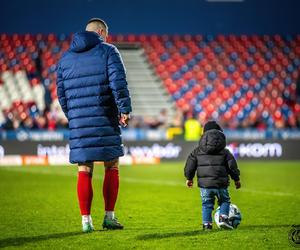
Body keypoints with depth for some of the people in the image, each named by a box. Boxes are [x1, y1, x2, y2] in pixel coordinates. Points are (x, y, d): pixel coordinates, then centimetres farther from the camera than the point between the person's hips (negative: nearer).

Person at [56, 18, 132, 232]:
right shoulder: (108, 51, -1)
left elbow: (61, 93, 13)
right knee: (112, 167, 7)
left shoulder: (66, 58, 13)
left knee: (84, 171, 5)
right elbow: (118, 83, -13)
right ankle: (109, 217, 5)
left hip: (78, 121, 4)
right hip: (105, 119, -3)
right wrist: (125, 110, -7)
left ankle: (86, 220, 3)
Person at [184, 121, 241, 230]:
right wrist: (236, 179, 15)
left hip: (204, 184, 1)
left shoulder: (197, 151, 6)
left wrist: (189, 178, 20)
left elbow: (190, 165, 8)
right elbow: (232, 165, 4)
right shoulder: (224, 152, 3)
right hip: (220, 184, -1)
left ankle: (207, 223, 3)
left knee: (206, 204, 11)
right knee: (224, 201, 17)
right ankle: (223, 218, -2)